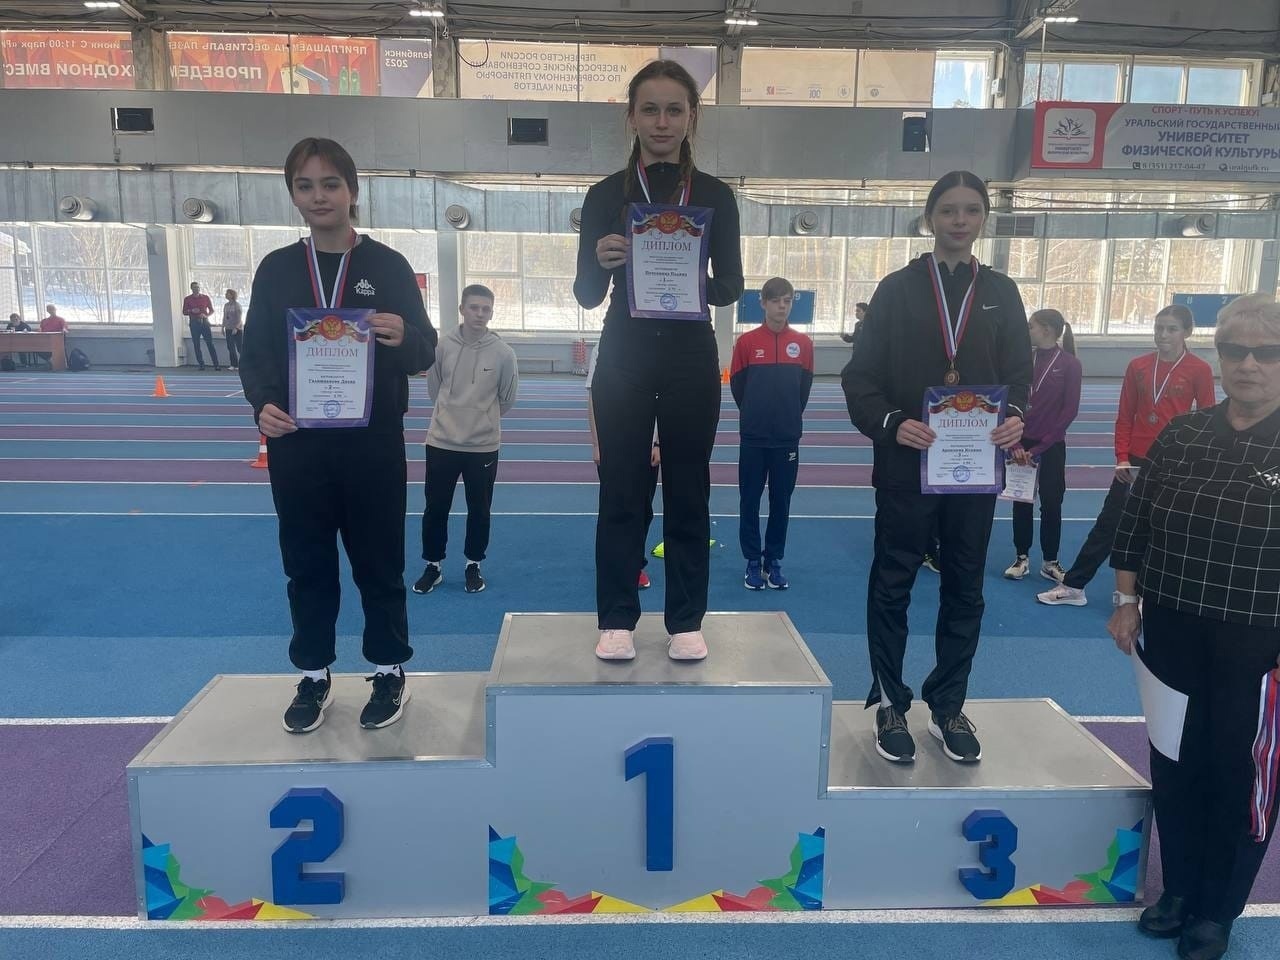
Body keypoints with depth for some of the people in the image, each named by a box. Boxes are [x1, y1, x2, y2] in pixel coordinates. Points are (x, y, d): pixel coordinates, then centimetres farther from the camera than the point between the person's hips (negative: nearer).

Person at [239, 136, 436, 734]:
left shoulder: (388, 266, 1)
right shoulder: (275, 268, 7)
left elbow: (425, 354, -2)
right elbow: (254, 353, 7)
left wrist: (403, 337, -25)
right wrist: (262, 404, -13)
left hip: (373, 444, -2)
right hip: (296, 444, 2)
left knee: (379, 562, 7)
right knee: (307, 565, 11)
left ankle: (389, 673, 23)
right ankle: (313, 677, 26)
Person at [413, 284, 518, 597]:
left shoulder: (503, 352, -8)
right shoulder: (444, 345, -5)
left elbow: (507, 399, 5)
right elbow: (434, 387, 9)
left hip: (483, 445, -1)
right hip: (441, 441, 1)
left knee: (479, 510, 9)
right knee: (435, 508, 8)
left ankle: (473, 565, 27)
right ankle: (433, 565, 25)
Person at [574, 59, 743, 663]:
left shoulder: (715, 196, 4)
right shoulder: (606, 195, 2)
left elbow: (732, 285, 3)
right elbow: (587, 294, 1)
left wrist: (700, 283, -18)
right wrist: (601, 261, -20)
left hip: (690, 358, 1)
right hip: (624, 358, 0)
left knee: (688, 489, 6)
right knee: (622, 491, 3)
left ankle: (686, 621, 16)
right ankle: (617, 620, 14)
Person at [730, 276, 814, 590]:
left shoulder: (803, 343, 2)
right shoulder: (746, 342, -4)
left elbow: (804, 387, 9)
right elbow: (737, 386, 3)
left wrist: (788, 417, 12)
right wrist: (756, 416, 11)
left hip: (788, 437, 2)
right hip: (753, 437, -1)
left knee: (781, 502, 8)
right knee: (750, 501, 4)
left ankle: (774, 561, 20)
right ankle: (753, 562, 16)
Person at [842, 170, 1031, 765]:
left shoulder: (1001, 293, 10)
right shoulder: (898, 289, 1)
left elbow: (1018, 376, 8)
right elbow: (861, 376, -3)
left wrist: (1016, 417, -14)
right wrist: (891, 424, -21)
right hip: (906, 463, -3)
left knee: (964, 588, 11)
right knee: (892, 585, 5)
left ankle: (948, 706, 26)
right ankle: (891, 706, 21)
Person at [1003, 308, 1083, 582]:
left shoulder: (1070, 364, -6)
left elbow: (1070, 410, -8)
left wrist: (1041, 447, -12)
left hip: (1052, 446, -2)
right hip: (1021, 443, 2)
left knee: (1051, 503, 6)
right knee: (1021, 501, 8)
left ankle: (1050, 562, 17)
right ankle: (1021, 557, 19)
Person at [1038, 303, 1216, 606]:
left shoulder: (1200, 370, -5)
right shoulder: (1137, 366, 3)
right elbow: (1125, 416, 5)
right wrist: (1122, 457, -2)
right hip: (1135, 461, 3)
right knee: (1108, 523, 8)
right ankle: (1073, 586, 15)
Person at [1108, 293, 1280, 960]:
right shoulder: (1180, 434, 3)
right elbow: (1133, 523, 7)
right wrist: (1125, 601, 4)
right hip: (1172, 633, 3)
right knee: (1174, 763, 15)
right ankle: (1178, 888, 35)